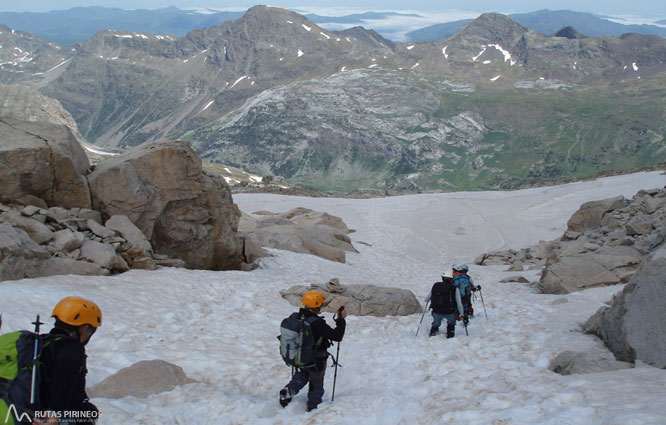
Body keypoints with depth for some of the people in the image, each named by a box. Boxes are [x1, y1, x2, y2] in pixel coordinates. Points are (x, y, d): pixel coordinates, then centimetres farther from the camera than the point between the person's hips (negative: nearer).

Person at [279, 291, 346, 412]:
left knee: (301, 376, 34)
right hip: (316, 361, -6)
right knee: (317, 385, 19)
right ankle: (313, 407, 35)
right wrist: (341, 319, -18)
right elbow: (337, 336, -26)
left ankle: (289, 390, 14)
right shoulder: (318, 324, -31)